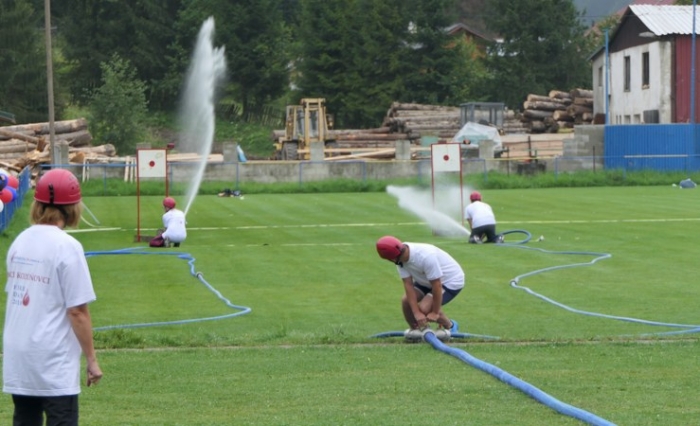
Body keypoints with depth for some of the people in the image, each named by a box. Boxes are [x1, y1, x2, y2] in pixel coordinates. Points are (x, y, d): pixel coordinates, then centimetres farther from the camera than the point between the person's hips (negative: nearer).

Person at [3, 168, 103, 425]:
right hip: (53, 361, -7)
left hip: (17, 358, 7)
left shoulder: (20, 241, 8)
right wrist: (92, 359, -7)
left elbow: (14, 296, 11)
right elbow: (77, 311, -14)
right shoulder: (67, 247, -13)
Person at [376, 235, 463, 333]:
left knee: (424, 307, -22)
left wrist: (435, 312, -24)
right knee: (406, 301, -10)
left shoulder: (425, 257, -39)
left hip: (452, 281, -7)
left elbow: (437, 286, -32)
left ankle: (450, 326, 4)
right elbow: (408, 284, -17)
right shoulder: (400, 258, -17)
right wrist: (416, 313, -24)